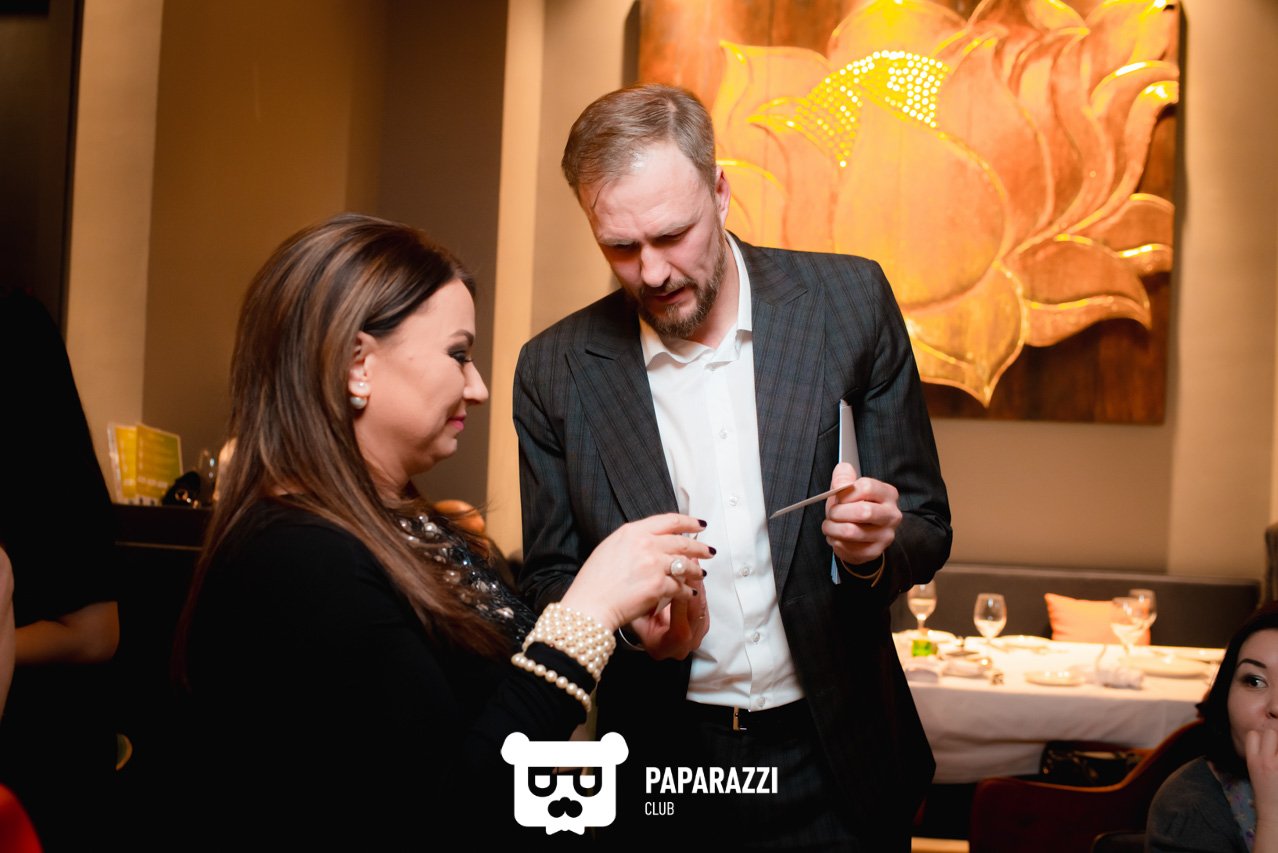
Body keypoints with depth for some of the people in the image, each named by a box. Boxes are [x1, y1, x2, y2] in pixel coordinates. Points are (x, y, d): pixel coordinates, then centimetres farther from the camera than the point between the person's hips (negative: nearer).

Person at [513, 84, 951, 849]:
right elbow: (551, 580, 2)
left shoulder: (850, 301, -7)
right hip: (659, 766, 0)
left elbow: (927, 529, -1)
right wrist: (624, 615, -19)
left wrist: (875, 546, -23)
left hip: (834, 764, 0)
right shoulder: (556, 370, -5)